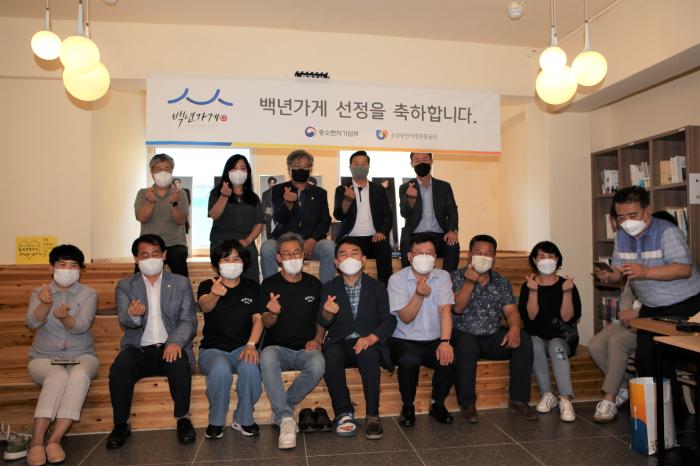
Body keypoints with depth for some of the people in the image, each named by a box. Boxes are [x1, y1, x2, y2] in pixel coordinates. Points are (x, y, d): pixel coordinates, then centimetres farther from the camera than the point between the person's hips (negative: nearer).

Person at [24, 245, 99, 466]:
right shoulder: (39, 293, 5)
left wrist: (65, 318, -38)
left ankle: (54, 440, -35)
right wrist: (45, 304, -36)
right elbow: (33, 322, -14)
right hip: (44, 358, 0)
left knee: (79, 376, -34)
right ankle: (36, 442, -32)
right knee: (58, 377, -33)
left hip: (81, 356, 0)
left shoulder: (88, 294, 2)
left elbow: (81, 326, -15)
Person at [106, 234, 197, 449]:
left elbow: (188, 320, 1)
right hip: (139, 348, 1)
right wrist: (133, 315, -31)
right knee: (119, 368, -28)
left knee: (180, 365, -32)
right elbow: (124, 320, -5)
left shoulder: (181, 283, 9)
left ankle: (183, 419, -13)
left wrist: (176, 342, -20)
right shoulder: (125, 285, 11)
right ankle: (121, 424, -8)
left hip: (170, 347, -1)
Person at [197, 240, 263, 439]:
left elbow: (258, 319, 3)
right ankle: (216, 421, -8)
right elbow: (205, 306, -19)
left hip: (242, 347, 1)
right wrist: (215, 294, -44)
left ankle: (243, 419, -7)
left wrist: (251, 344, -15)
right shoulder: (207, 286, 5)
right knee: (221, 369, -34)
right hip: (213, 348, -1)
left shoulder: (252, 287, 10)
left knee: (250, 367, -33)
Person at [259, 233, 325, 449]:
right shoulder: (269, 284, 2)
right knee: (267, 358, -36)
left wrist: (317, 339, -1)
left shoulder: (314, 284, 9)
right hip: (278, 347, -1)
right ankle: (286, 418, -28)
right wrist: (273, 313, -25)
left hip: (305, 349, 1)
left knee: (318, 364, -33)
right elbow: (266, 324, -1)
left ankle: (280, 408, -9)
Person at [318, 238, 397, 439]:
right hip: (340, 344, 1)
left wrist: (372, 338, -19)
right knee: (330, 356, -32)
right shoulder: (329, 288, 9)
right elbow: (323, 324, -1)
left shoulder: (377, 287, 9)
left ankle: (372, 415, -21)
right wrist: (327, 313, -27)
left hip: (368, 343, -1)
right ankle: (344, 413, -17)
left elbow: (389, 320, 2)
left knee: (368, 355, -34)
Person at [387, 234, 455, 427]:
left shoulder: (442, 276, 3)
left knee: (450, 357, -26)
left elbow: (445, 310, -10)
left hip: (434, 341, 3)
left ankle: (437, 403, 4)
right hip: (404, 340, -3)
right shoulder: (397, 279, -6)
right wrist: (419, 295, -29)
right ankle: (408, 407, -4)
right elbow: (406, 318, -12)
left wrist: (445, 342, -25)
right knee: (409, 360, -33)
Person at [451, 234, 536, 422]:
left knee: (523, 340, -21)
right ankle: (467, 403, -19)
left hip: (493, 338, 4)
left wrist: (514, 328, -21)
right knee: (466, 344, -36)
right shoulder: (456, 277, -1)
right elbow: (457, 308, -13)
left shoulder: (502, 282, 11)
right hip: (465, 335, -4)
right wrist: (470, 282, -26)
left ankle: (519, 398, -7)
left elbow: (511, 310, 1)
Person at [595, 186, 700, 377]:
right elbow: (619, 269, 7)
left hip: (683, 305, -6)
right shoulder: (621, 236, 4)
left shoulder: (668, 232, -17)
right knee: (643, 358, 6)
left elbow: (684, 269, -27)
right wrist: (609, 276, -16)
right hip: (650, 308, 6)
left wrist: (646, 272, -37)